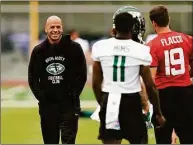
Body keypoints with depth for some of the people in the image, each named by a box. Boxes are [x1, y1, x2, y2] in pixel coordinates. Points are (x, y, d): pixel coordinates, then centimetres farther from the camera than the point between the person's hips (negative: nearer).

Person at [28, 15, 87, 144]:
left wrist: (73, 94, -6)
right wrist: (41, 96, -3)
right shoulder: (39, 51, 4)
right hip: (47, 104, 3)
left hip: (69, 104, -3)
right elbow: (32, 77, 8)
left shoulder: (74, 48, -3)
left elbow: (82, 75, 0)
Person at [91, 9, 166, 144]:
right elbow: (150, 86, -3)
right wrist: (158, 113, 8)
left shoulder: (100, 47, 0)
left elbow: (96, 83, 6)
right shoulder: (141, 50, -6)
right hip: (132, 102, -2)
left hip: (109, 102, 2)